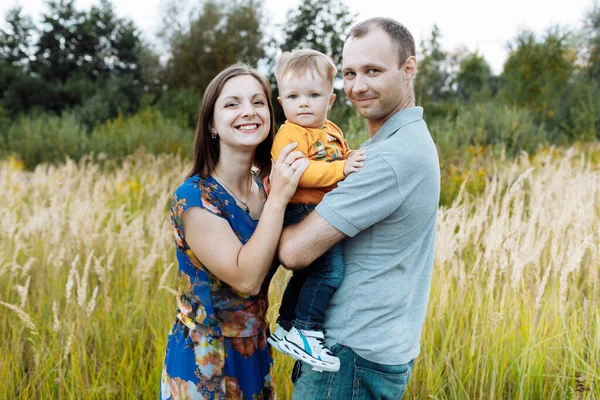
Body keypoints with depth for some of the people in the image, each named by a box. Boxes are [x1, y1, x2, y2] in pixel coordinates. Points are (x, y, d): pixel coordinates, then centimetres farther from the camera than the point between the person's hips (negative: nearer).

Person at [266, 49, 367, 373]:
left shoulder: (333, 132, 15)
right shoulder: (290, 134, -13)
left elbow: (343, 161, 28)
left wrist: (355, 161, 6)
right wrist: (340, 169, -29)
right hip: (300, 212, -10)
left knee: (307, 272, 20)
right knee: (330, 267, -23)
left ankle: (285, 330, 36)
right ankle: (305, 333, -12)